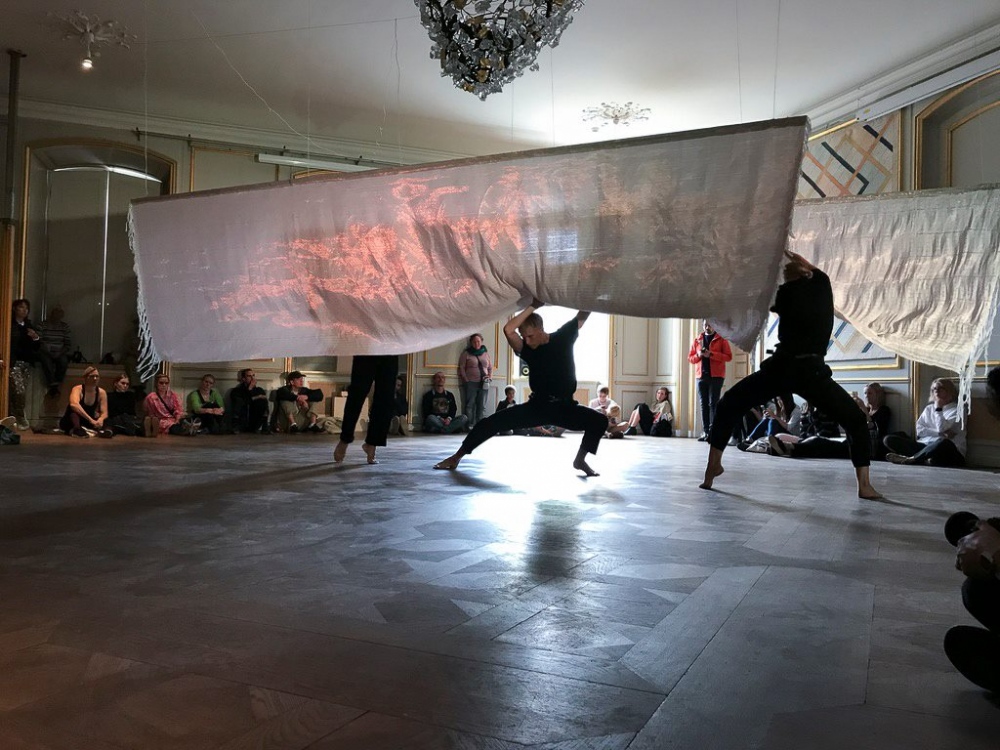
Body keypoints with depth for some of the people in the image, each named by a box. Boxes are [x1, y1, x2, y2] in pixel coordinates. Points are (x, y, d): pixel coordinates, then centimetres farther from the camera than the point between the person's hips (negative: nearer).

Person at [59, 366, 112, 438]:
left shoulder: (101, 392, -4)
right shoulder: (77, 389, -17)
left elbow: (104, 413, -10)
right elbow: (74, 404, -39)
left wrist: (100, 419, -36)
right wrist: (91, 420, -47)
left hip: (86, 424, 5)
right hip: (69, 423, -5)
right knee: (74, 408, -31)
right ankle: (76, 429, -50)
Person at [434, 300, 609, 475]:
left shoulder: (563, 337, -3)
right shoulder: (527, 349, -3)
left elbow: (583, 315, -7)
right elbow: (508, 330, -21)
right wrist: (532, 307, -19)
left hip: (564, 407, 0)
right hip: (537, 406, 0)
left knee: (599, 421, -21)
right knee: (492, 422, -10)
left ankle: (580, 459, 0)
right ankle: (456, 457, 0)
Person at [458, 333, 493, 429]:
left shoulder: (486, 353, 15)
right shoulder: (466, 353, 5)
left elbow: (490, 368, 20)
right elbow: (461, 368, 2)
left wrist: (489, 377, 4)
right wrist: (466, 380, -6)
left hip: (483, 384, 3)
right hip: (470, 383, -3)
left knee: (482, 406, 1)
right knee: (470, 405, -4)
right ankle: (470, 425, -2)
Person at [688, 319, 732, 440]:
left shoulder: (721, 339, 4)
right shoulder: (697, 340, 15)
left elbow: (728, 356, -4)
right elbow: (690, 358, 14)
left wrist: (711, 354, -15)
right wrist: (698, 355, -7)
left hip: (716, 376, -4)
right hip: (701, 376, 4)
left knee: (713, 403, -9)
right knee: (704, 404, 2)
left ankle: (712, 432, -10)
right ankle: (705, 432, 2)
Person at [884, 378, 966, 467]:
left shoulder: (956, 409, 6)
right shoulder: (929, 408, 21)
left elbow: (942, 428, -8)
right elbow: (920, 430, 7)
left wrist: (938, 409, 0)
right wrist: (940, 433, -8)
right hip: (925, 445, 5)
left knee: (944, 442, -43)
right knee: (889, 439, -14)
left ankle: (910, 459, -30)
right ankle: (925, 459, -33)